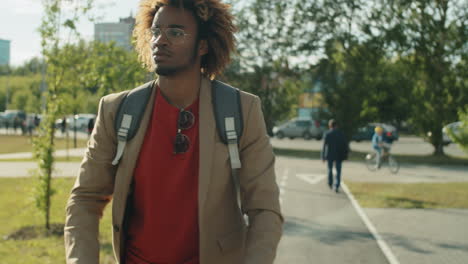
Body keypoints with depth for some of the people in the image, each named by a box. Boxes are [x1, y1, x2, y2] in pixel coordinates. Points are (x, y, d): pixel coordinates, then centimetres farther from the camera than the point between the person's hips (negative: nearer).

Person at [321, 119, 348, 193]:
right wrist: (345, 154, 8)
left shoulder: (327, 134, -8)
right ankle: (336, 186, -9)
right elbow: (345, 145, -1)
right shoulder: (341, 134, -4)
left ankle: (330, 184, 33)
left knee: (330, 170, 20)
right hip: (339, 156, 0)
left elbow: (324, 146, -9)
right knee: (338, 171, 4)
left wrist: (323, 156, -4)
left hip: (329, 155, 0)